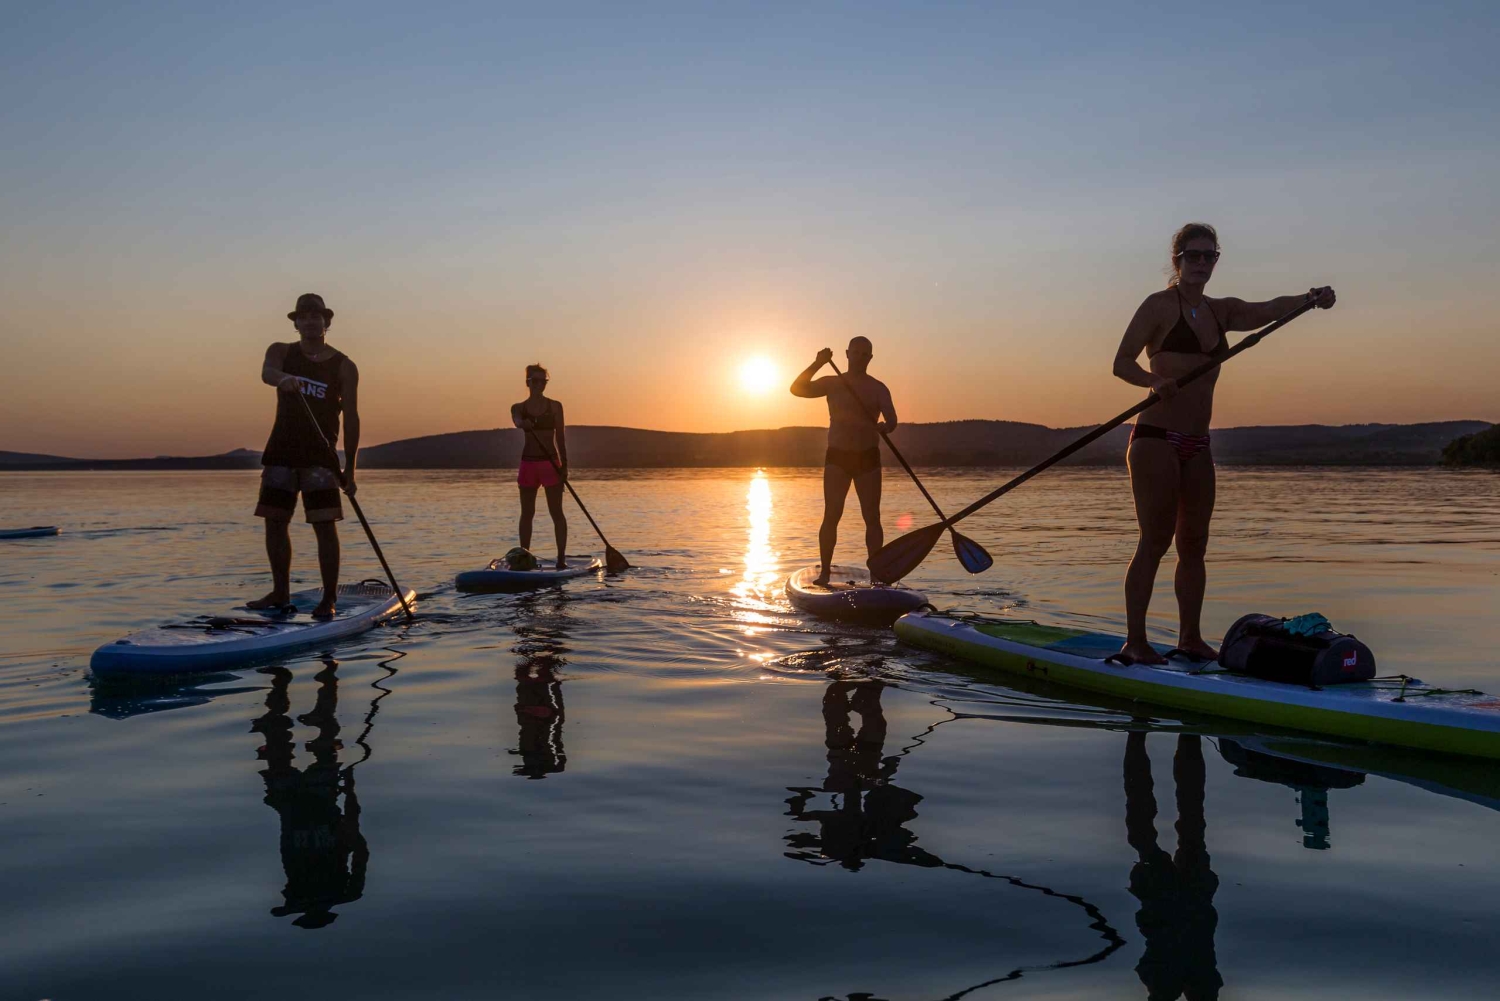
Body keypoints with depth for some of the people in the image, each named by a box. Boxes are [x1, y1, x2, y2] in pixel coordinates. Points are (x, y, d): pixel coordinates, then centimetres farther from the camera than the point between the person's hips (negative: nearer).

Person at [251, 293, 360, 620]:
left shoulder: (344, 366, 2)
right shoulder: (281, 352, 8)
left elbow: (350, 418, 0)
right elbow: (266, 373, -16)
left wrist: (350, 468, -6)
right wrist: (283, 379, -42)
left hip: (320, 455, -3)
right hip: (281, 451, 3)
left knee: (324, 525, -9)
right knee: (275, 522, 6)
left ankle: (329, 599, -5)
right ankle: (281, 592, 17)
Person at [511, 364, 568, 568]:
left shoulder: (555, 407, 3)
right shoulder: (519, 407, 6)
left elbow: (560, 437, 2)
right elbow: (517, 421, -18)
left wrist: (564, 465, -4)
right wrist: (524, 423, -42)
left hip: (551, 463, -2)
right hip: (528, 463, 2)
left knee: (556, 512, -4)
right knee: (527, 513, 7)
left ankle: (561, 558, -2)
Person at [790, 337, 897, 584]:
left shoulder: (878, 388, 5)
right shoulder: (832, 383, 5)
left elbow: (892, 420, -7)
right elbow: (797, 389, -8)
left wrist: (884, 427, -31)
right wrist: (817, 363, -19)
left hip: (868, 457, 1)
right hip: (837, 457, -1)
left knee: (872, 517, 0)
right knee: (831, 516, -6)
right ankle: (825, 572, -2)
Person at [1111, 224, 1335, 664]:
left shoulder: (1222, 310, 17)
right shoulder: (1159, 305, -2)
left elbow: (1269, 309, 0)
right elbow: (1121, 362, -9)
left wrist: (1311, 298, -19)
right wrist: (1154, 381, -28)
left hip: (1197, 445, 7)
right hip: (1156, 439, -7)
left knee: (1194, 543, 9)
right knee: (1155, 542, -8)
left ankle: (1190, 637, 17)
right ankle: (1134, 641, -4)